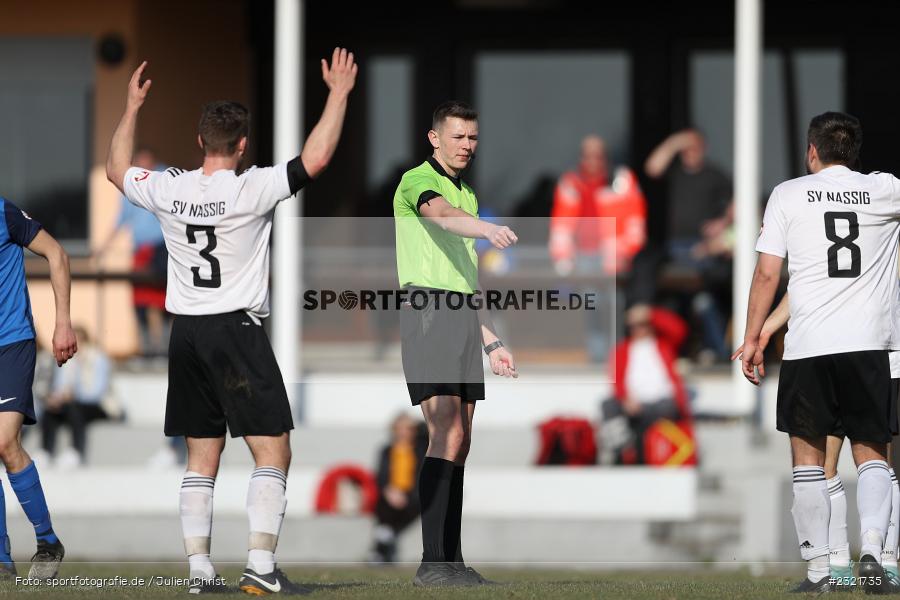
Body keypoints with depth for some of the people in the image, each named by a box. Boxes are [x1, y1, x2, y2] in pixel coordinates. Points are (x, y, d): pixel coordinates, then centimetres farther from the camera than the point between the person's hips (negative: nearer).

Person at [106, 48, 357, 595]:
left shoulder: (169, 191, 2)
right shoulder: (251, 190, -13)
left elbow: (117, 169, 21)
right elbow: (316, 158, -15)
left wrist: (132, 107, 31)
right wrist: (339, 94, -5)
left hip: (187, 333, 6)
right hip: (238, 327, -6)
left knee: (203, 455, 11)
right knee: (273, 450, -3)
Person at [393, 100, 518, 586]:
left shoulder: (467, 194, 22)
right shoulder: (418, 181, -5)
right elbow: (442, 215, -30)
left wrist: (489, 340, 26)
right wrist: (487, 229, -50)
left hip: (462, 321, 8)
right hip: (427, 312, -8)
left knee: (459, 441, 5)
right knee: (447, 435, -17)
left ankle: (451, 560, 8)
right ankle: (433, 562, -19)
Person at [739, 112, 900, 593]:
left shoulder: (788, 194, 4)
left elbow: (767, 273, 1)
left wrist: (752, 338, 7)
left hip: (807, 348, -1)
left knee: (808, 456, 8)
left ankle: (818, 568, 5)